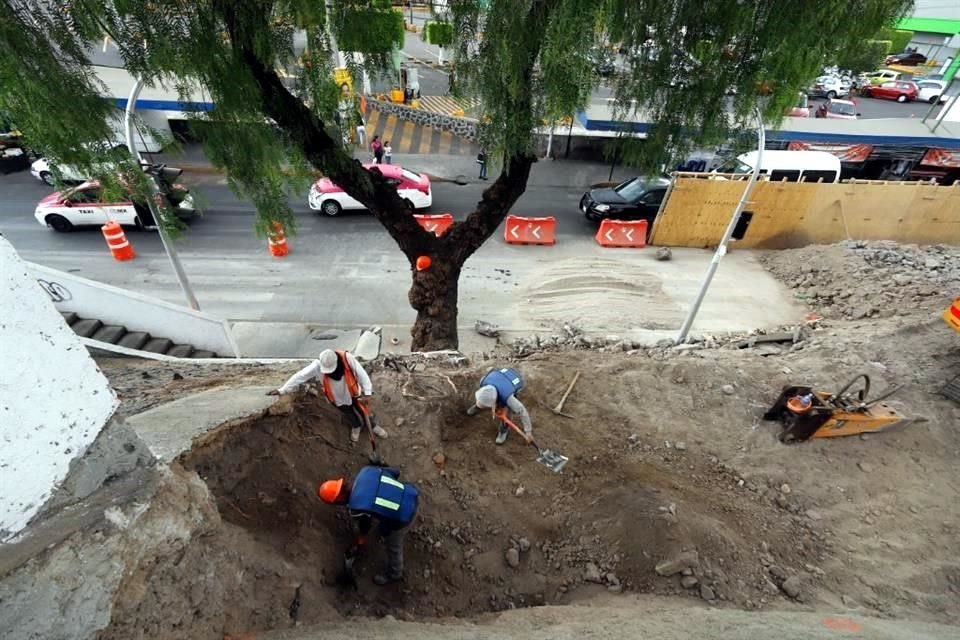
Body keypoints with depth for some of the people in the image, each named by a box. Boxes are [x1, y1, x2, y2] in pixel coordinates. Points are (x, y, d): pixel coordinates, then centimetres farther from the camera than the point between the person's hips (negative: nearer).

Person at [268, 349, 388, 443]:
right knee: (349, 415, 24)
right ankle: (356, 426, 58)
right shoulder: (317, 366, -30)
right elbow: (300, 376, -24)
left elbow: (361, 373, -29)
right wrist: (282, 390, -24)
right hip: (337, 397, 1)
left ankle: (373, 426, 49)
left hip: (353, 393, -1)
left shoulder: (347, 358, -34)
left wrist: (367, 392, -30)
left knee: (363, 410, 19)